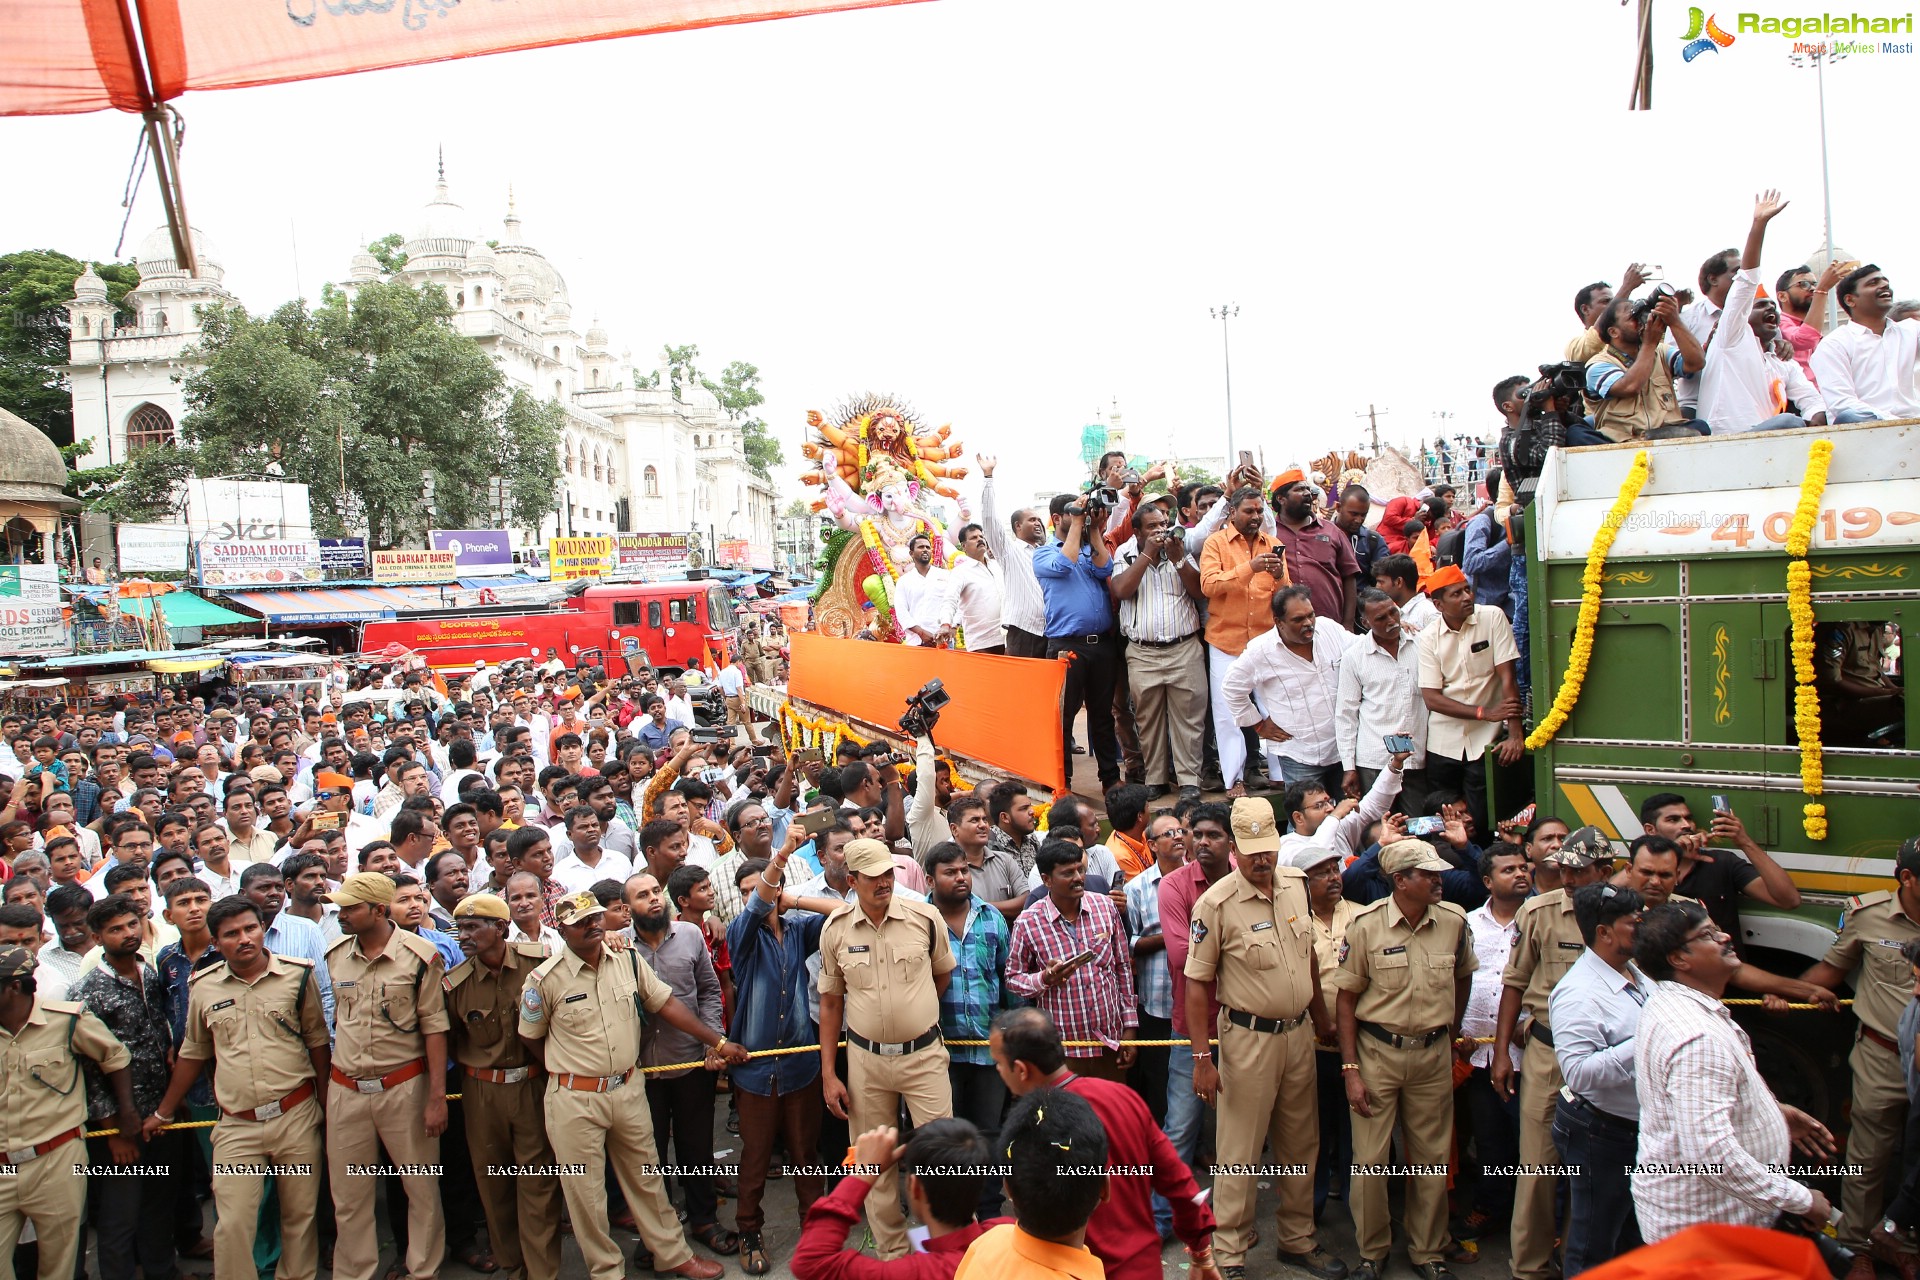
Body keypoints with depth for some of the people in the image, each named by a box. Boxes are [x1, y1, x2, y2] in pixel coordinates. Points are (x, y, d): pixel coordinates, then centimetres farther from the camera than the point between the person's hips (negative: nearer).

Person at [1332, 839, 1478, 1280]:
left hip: (1433, 1054, 2)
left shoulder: (1454, 921, -4)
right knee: (1370, 1161, 3)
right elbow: (1346, 998, -6)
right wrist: (1350, 1069, -9)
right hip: (1377, 1051, -2)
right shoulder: (1366, 924, -11)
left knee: (1432, 1160, 10)